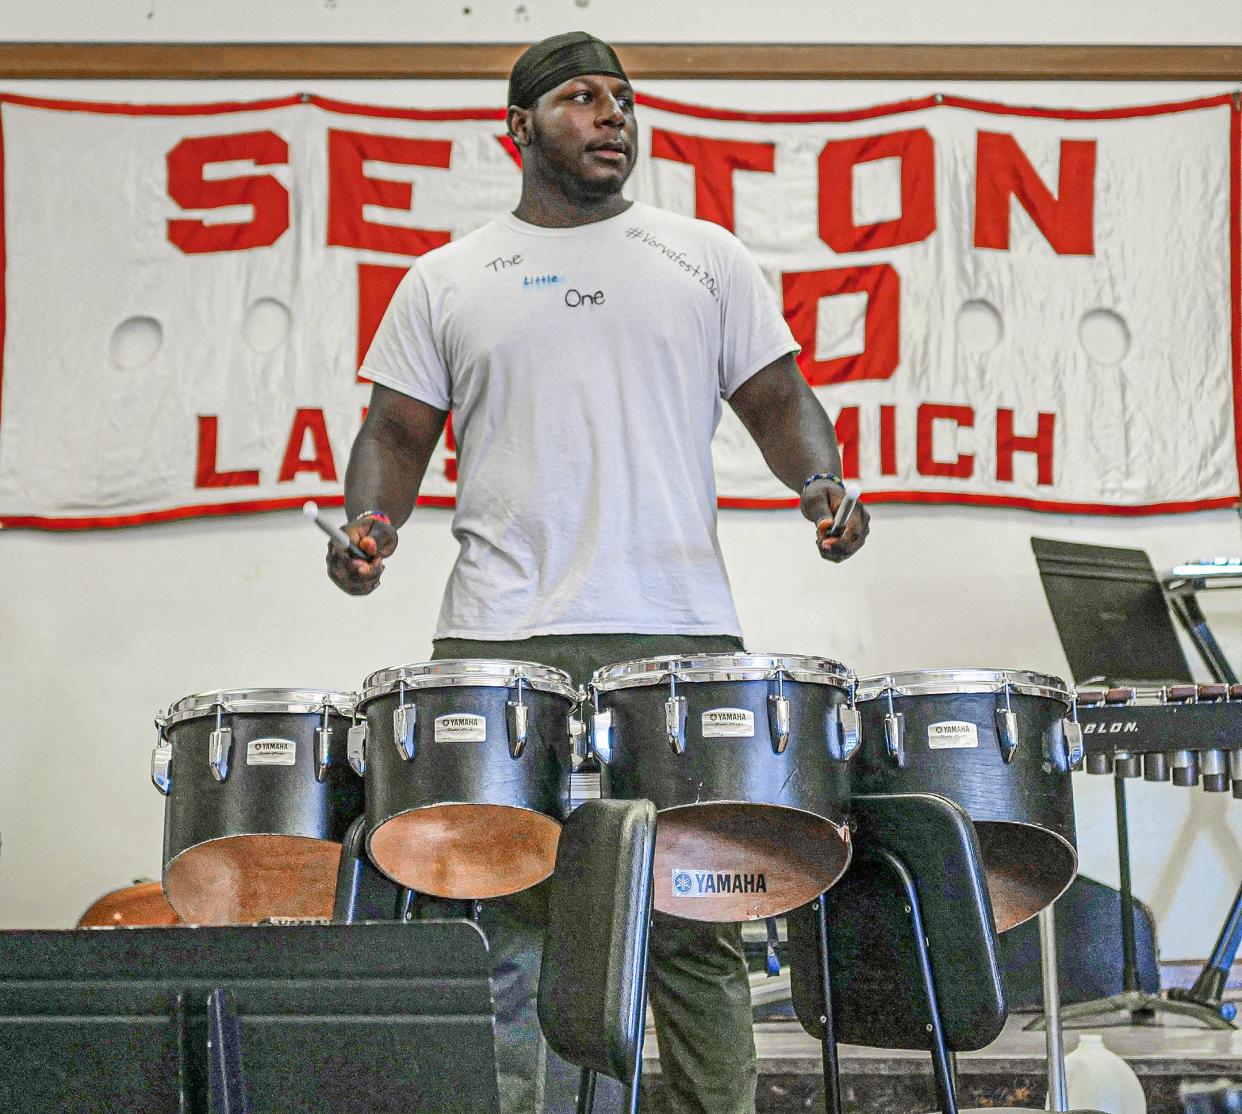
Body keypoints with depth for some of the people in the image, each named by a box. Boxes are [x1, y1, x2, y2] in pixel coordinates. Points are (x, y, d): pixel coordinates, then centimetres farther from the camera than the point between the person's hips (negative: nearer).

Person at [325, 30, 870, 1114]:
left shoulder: (706, 258, 15)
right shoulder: (446, 281, 14)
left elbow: (779, 400, 13)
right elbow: (398, 432, 14)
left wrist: (820, 480, -7)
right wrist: (370, 520, -6)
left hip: (680, 636, 0)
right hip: (500, 642, 0)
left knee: (695, 923, 1)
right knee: (499, 927, -1)